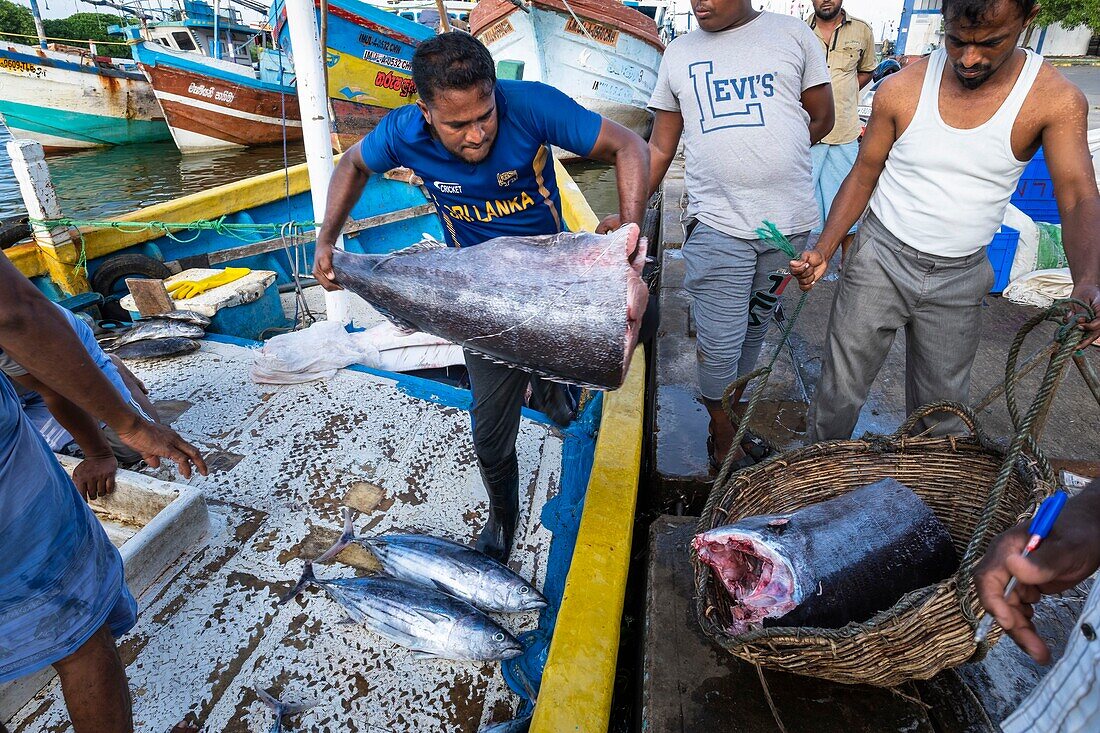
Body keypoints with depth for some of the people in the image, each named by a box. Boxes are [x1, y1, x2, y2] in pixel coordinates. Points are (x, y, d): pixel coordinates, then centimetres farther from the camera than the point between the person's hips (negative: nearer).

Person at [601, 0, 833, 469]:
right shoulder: (678, 53, 11)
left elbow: (821, 118, 12)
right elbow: (659, 147, 11)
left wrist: (775, 157, 2)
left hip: (788, 219, 1)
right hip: (716, 224, -1)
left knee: (754, 329, 14)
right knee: (719, 346, -2)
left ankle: (734, 413, 35)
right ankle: (723, 439, 21)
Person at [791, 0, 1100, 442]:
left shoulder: (1056, 101, -10)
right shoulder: (900, 90, -9)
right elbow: (863, 177, 0)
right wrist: (823, 249, -13)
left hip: (960, 277, 1)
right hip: (880, 260, 0)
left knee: (941, 407, 15)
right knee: (839, 391, 6)